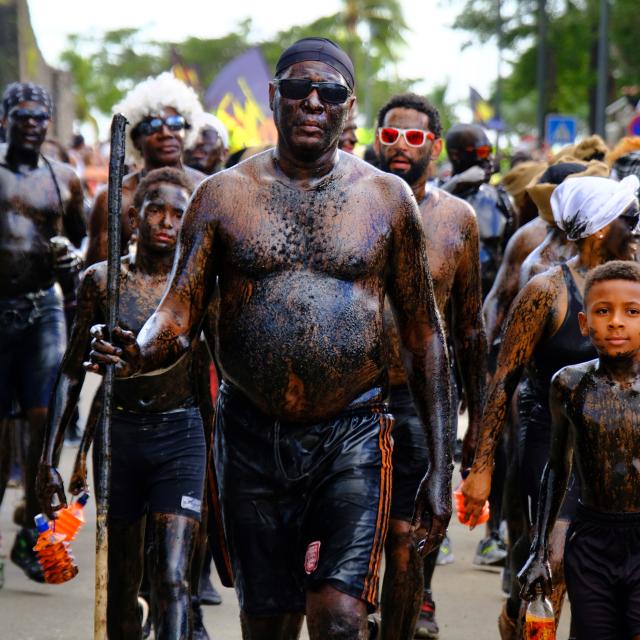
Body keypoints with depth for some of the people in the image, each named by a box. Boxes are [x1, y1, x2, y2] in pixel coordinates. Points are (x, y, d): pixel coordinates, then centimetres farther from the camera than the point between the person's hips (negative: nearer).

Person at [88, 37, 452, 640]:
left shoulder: (386, 198, 3)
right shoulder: (224, 194, 3)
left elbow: (423, 335, 6)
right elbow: (178, 315, -2)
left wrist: (439, 469, 3)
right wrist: (137, 353, -27)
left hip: (351, 437, -2)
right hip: (251, 436, 2)